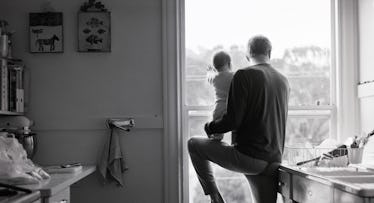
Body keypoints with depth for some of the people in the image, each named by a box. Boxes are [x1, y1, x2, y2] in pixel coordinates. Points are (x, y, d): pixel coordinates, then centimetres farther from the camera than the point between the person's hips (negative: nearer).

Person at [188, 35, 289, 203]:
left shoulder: (244, 76, -9)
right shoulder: (283, 81, 12)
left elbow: (232, 120, -14)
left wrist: (210, 127, 5)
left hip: (249, 156, -6)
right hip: (274, 161, 6)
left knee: (193, 144, 9)